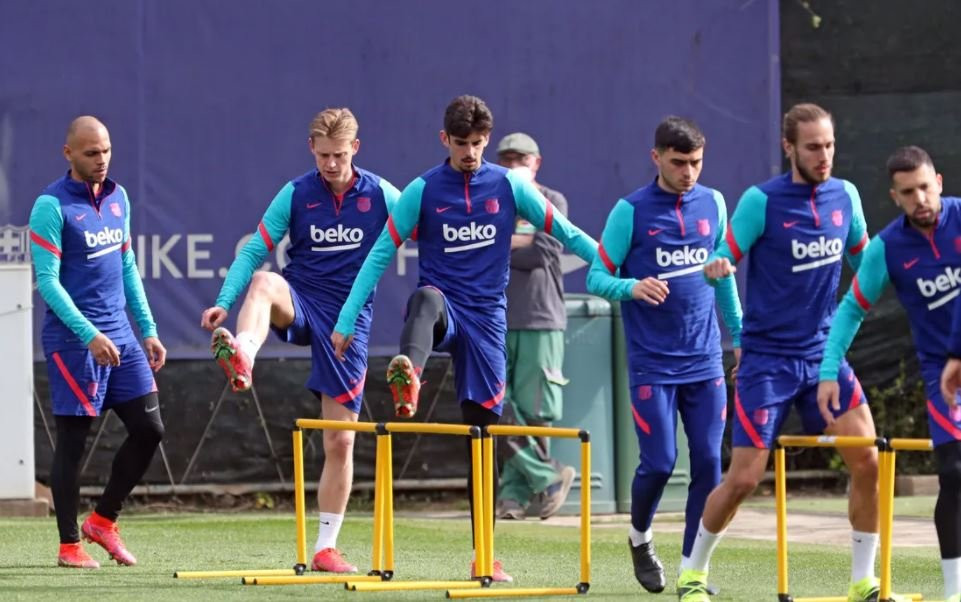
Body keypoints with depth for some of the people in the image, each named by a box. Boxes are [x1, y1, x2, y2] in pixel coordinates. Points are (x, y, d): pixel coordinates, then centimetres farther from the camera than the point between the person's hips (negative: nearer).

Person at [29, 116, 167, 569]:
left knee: (148, 429, 4)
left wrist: (148, 330, 15)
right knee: (73, 439, -2)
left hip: (119, 337, 7)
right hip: (73, 340, -7)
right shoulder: (52, 206, -11)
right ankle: (69, 545, 6)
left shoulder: (117, 197, 11)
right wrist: (89, 335, -22)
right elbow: (47, 280, -15)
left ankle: (103, 520, 19)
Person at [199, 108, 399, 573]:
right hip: (300, 306, -1)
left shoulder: (381, 196, 1)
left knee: (340, 441, 1)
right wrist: (223, 303, -14)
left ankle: (325, 548, 10)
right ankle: (241, 360, -67)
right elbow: (254, 252, -1)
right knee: (263, 282, -38)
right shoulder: (295, 195, 0)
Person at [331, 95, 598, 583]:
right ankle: (407, 383, -72)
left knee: (484, 425, 2)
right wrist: (346, 322, -2)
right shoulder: (422, 191, 0)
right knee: (427, 298, -39)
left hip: (486, 318, 2)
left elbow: (566, 232, 5)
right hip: (442, 312, -2)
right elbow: (380, 254, 1)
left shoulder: (509, 186, 3)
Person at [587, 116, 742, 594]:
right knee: (659, 463, -6)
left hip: (704, 362, 4)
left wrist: (739, 334, 20)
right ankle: (640, 537, 24)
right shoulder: (631, 211, -7)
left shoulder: (712, 204, 6)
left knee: (708, 463, -2)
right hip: (652, 365, -4)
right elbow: (597, 277, -5)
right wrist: (632, 288, -26)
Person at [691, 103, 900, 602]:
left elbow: (863, 257, 20)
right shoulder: (761, 201, -12)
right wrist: (716, 267, -32)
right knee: (743, 478, -4)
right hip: (767, 359, -4)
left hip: (824, 353, 4)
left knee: (868, 461, -11)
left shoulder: (845, 196, 3)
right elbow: (723, 260, -10)